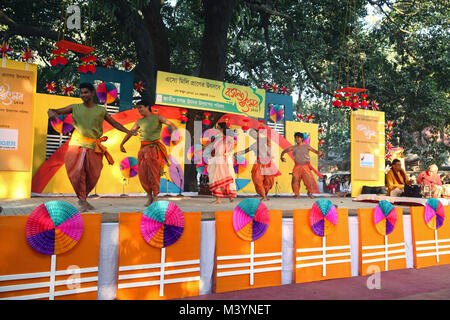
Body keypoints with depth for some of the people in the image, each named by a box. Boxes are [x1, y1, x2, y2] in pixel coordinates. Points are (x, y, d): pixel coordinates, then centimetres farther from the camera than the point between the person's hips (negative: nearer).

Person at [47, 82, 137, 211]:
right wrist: (51, 112, -16)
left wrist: (128, 131, 4)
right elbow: (53, 111, 9)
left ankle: (83, 198, 26)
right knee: (77, 173, -9)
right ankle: (82, 201, 5)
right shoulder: (75, 108, 7)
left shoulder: (101, 110, 8)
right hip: (77, 144, -1)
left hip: (93, 147, 1)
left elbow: (114, 123, 15)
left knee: (93, 176, 4)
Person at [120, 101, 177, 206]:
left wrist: (173, 136, -25)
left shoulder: (157, 118, 3)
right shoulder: (139, 121, 17)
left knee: (153, 173, -6)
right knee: (143, 174, -1)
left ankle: (155, 197, 3)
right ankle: (149, 197, 10)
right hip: (143, 149, 5)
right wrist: (121, 144, 23)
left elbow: (171, 125, -8)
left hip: (154, 148, -4)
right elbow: (130, 133, 24)